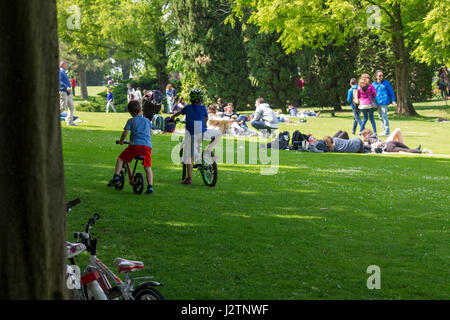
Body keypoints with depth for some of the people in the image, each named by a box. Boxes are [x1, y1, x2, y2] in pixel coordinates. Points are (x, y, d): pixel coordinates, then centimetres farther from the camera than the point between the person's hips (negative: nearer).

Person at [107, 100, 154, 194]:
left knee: (120, 158, 15)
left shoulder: (131, 121, 9)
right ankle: (150, 186, -5)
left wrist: (121, 141, 18)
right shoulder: (147, 120, 21)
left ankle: (116, 177, 4)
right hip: (147, 146, 3)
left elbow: (125, 132, 1)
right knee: (148, 167, 7)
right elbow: (150, 132, 29)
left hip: (135, 145, -3)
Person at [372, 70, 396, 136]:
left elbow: (391, 92, 4)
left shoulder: (386, 83, 1)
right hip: (377, 103, 5)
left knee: (384, 116, -12)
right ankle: (384, 131, 19)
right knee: (380, 117, 10)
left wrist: (393, 100, -2)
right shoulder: (374, 84, 10)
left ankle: (387, 131, -10)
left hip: (384, 102, -5)